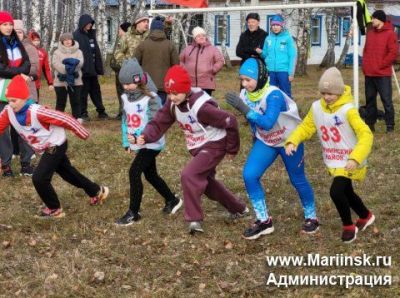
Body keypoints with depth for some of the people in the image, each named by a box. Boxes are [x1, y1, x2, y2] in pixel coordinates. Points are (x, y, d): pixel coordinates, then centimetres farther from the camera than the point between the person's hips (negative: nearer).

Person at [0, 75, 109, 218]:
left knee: (39, 178, -16)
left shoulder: (37, 112, -35)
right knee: (68, 173, 22)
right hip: (45, 148, 8)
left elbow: (65, 119, -28)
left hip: (56, 145, -8)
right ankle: (97, 192, 42)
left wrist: (83, 134, -17)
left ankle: (54, 209, 7)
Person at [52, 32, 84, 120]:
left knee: (76, 101, 5)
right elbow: (55, 64, -11)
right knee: (60, 102, 4)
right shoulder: (57, 52, 6)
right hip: (61, 81, -1)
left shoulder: (78, 52, 10)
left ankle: (77, 118, 12)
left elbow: (80, 63, -8)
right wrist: (67, 69, -23)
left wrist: (68, 61, -21)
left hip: (75, 81, 1)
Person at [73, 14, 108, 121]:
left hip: (92, 69, 7)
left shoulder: (91, 34, 14)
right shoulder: (76, 36, -8)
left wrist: (99, 67, 12)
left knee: (95, 90, 11)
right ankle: (83, 113, 6)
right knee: (83, 91, -1)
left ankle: (101, 111, 16)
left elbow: (96, 52, 16)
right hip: (83, 68, -7)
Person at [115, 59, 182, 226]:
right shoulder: (125, 99, 5)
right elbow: (125, 121, 13)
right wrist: (126, 142, 10)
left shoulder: (151, 99, -18)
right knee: (150, 175, 17)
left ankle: (133, 213, -8)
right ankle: (172, 201, 37)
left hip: (151, 143, -8)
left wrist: (138, 136, -34)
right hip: (139, 143, 8)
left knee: (134, 172, -15)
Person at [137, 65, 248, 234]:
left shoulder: (200, 106, -33)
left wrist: (232, 149, -13)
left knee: (188, 175, -23)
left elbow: (230, 122, -27)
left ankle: (194, 219, -13)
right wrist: (145, 137, -33)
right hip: (198, 148, 9)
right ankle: (238, 209, 42)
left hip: (214, 146, -9)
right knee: (206, 182, 23)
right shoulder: (172, 104, -10)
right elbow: (158, 123, -11)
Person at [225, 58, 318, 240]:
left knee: (298, 180, 8)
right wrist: (255, 136, 16)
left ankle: (311, 218, 32)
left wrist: (244, 109, -49)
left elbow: (268, 123, -44)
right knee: (249, 175, -10)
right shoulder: (245, 94, -12)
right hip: (265, 142, 6)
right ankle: (264, 221, 1)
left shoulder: (274, 95, -32)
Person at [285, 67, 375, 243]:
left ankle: (348, 227, 5)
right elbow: (305, 127, 4)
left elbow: (366, 135, -27)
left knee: (336, 192, -19)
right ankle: (366, 216, 49)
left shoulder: (347, 110, -23)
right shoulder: (316, 108, -5)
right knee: (346, 193, 21)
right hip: (333, 161, 7)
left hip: (349, 161, -7)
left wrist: (355, 158, -39)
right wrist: (292, 141, -15)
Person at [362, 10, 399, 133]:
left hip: (383, 74, -7)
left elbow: (393, 53, -12)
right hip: (369, 74, 7)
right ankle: (370, 124, 17)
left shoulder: (390, 34, -6)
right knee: (370, 100, 10)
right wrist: (365, 64, 8)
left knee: (386, 100, -5)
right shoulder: (370, 33, 15)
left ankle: (390, 126, -1)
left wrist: (380, 65, -12)